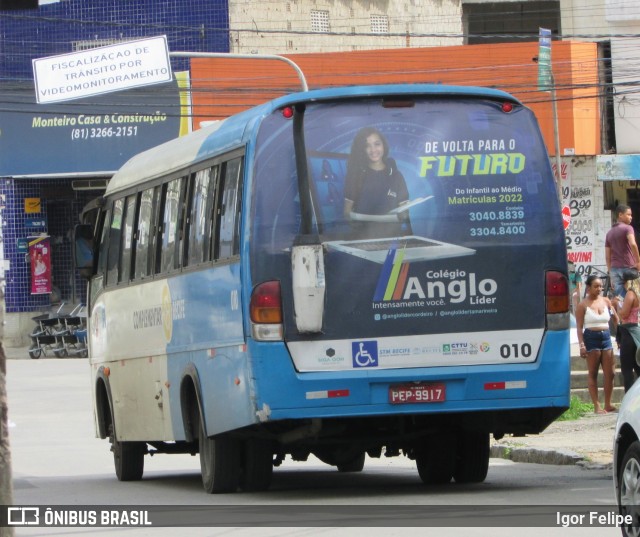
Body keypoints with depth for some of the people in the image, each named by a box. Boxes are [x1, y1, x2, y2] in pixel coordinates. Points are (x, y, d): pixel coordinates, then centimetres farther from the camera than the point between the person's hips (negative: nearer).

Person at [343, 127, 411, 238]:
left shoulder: (396, 176, 11)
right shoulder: (355, 175, 8)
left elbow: (405, 212, 12)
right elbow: (347, 211, 7)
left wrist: (402, 215, -11)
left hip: (391, 234, 1)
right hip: (363, 236, -1)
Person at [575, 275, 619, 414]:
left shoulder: (606, 301, 10)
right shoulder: (583, 305, -3)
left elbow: (616, 319, 15)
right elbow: (579, 326, -7)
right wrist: (582, 345, -14)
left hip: (606, 336, 5)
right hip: (591, 338, -5)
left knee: (610, 373, 3)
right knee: (593, 374, 0)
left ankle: (608, 404, 11)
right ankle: (597, 406, 1)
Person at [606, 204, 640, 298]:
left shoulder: (609, 233, 17)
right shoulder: (627, 228, -4)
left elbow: (607, 256, 16)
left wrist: (610, 273, 19)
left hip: (614, 268, 6)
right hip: (628, 267, -6)